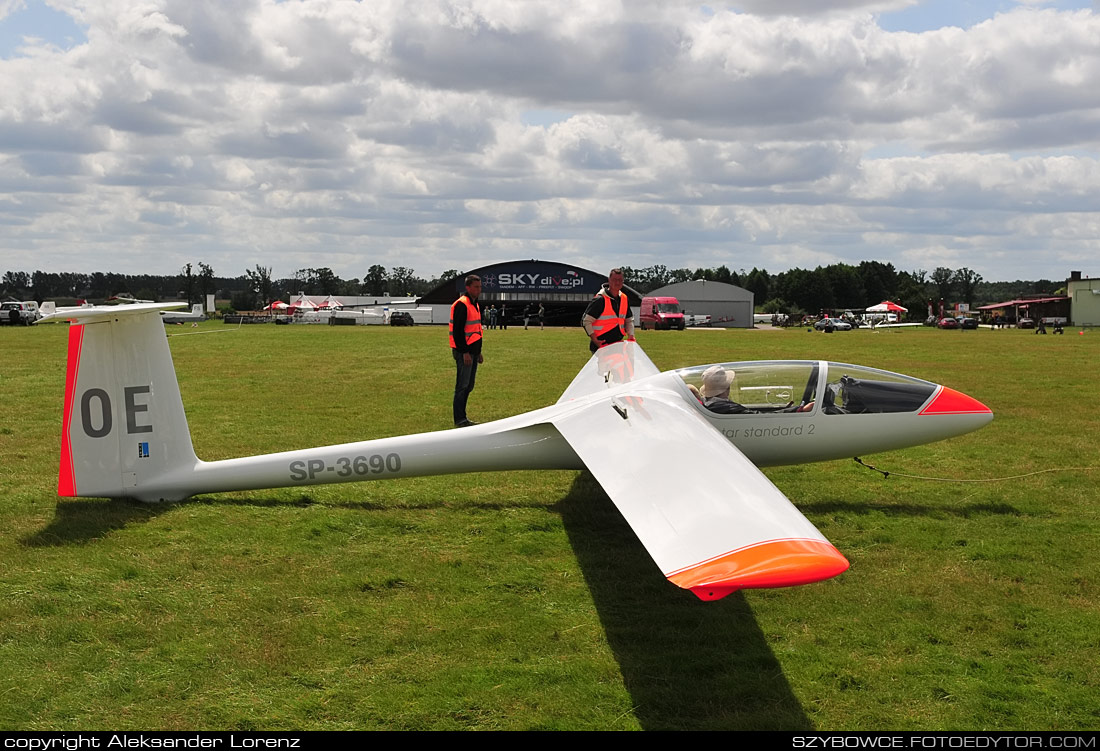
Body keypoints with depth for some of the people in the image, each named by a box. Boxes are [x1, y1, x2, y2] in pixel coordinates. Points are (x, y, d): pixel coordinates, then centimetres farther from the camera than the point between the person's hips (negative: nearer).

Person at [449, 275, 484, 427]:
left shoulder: (475, 304, 16)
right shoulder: (461, 305, -14)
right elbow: (457, 330, -19)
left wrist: (478, 352, 20)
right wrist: (465, 352, -22)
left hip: (472, 351, 10)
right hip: (463, 352, -10)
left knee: (469, 386, 13)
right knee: (462, 385, -5)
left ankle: (462, 417, 21)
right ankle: (459, 420, -1)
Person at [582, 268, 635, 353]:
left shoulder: (624, 299, 10)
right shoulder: (600, 299, -12)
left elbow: (629, 320, 20)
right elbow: (586, 321, -11)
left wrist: (631, 336, 3)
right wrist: (595, 340, -17)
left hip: (618, 345, 6)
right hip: (600, 345, -6)